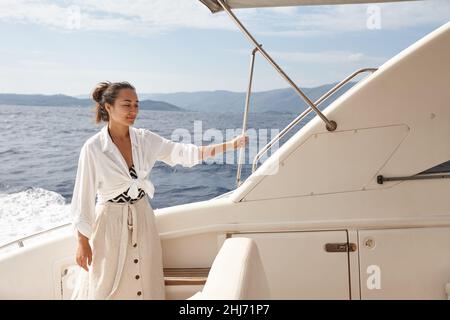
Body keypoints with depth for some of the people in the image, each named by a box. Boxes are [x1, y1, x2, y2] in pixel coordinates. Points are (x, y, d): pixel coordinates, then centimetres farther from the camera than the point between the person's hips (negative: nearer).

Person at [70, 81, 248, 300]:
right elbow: (84, 195, -10)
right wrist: (82, 243, -6)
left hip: (142, 219, 4)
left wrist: (231, 145, -14)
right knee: (106, 287, 11)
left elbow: (183, 153, -6)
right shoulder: (93, 148, -15)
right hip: (110, 222, -4)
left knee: (144, 283, 14)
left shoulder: (145, 139, -3)